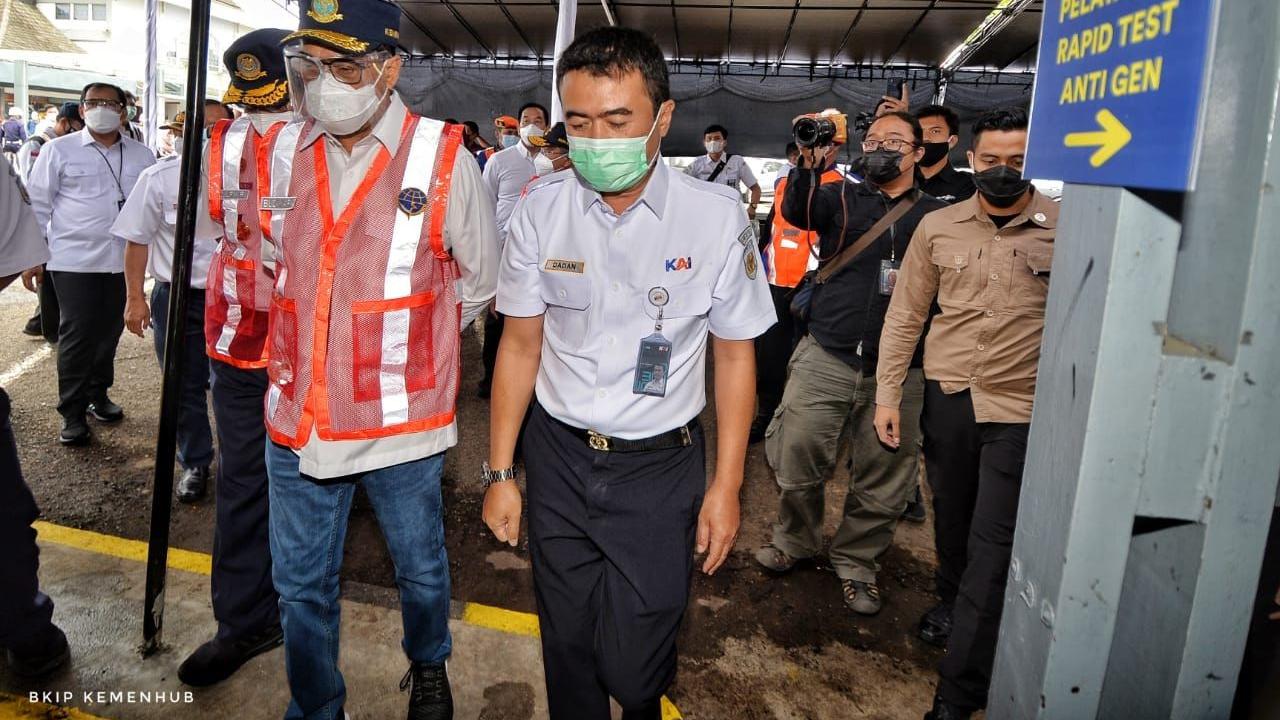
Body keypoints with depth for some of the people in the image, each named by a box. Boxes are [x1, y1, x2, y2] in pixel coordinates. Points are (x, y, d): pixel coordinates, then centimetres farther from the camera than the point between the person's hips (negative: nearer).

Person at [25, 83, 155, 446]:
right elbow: (37, 204, 2)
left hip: (124, 261, 3)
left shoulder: (142, 156, 8)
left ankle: (98, 395, 28)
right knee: (76, 335, -1)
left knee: (109, 331, 11)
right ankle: (72, 413, 8)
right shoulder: (58, 150, 1)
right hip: (74, 260, -3)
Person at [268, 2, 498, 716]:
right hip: (298, 419, 3)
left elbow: (480, 280, 3)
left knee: (422, 568, 19)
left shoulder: (443, 160, -10)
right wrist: (320, 337, 10)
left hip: (402, 423, -3)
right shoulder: (283, 155, 0)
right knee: (301, 584, 16)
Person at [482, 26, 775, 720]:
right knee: (566, 645, 15)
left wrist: (726, 486, -4)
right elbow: (520, 344, 1)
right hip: (557, 458, 2)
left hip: (660, 467, -2)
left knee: (632, 663, 4)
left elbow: (734, 354, -4)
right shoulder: (540, 208, -6)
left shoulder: (716, 215, -12)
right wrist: (500, 472, 2)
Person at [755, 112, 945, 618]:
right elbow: (798, 214, -14)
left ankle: (856, 562, 29)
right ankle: (795, 541, 30)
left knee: (882, 479, 8)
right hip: (826, 359, 0)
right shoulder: (841, 198, 7)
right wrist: (808, 167, -30)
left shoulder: (937, 216, 9)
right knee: (796, 458, 5)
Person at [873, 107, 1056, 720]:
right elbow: (905, 315, 6)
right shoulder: (938, 227, 3)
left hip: (1022, 408, -3)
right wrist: (887, 395, 4)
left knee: (994, 546, 0)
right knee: (951, 517, 21)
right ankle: (951, 602, 51)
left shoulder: (1066, 229, -7)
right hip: (947, 397, 3)